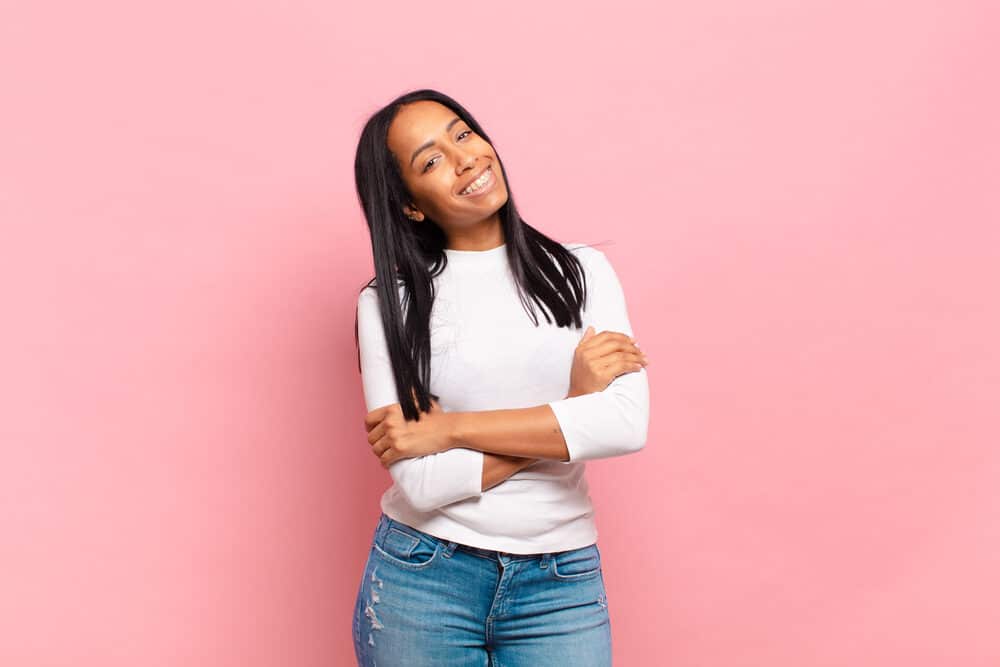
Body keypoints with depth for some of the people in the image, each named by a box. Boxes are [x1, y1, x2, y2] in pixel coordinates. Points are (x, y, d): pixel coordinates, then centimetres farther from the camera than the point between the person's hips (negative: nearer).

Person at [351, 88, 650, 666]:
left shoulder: (582, 270, -1)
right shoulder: (389, 303, -6)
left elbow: (628, 423, -15)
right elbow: (421, 483, -14)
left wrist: (449, 428, -16)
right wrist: (573, 402, -14)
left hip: (562, 585, 1)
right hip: (421, 577, 0)